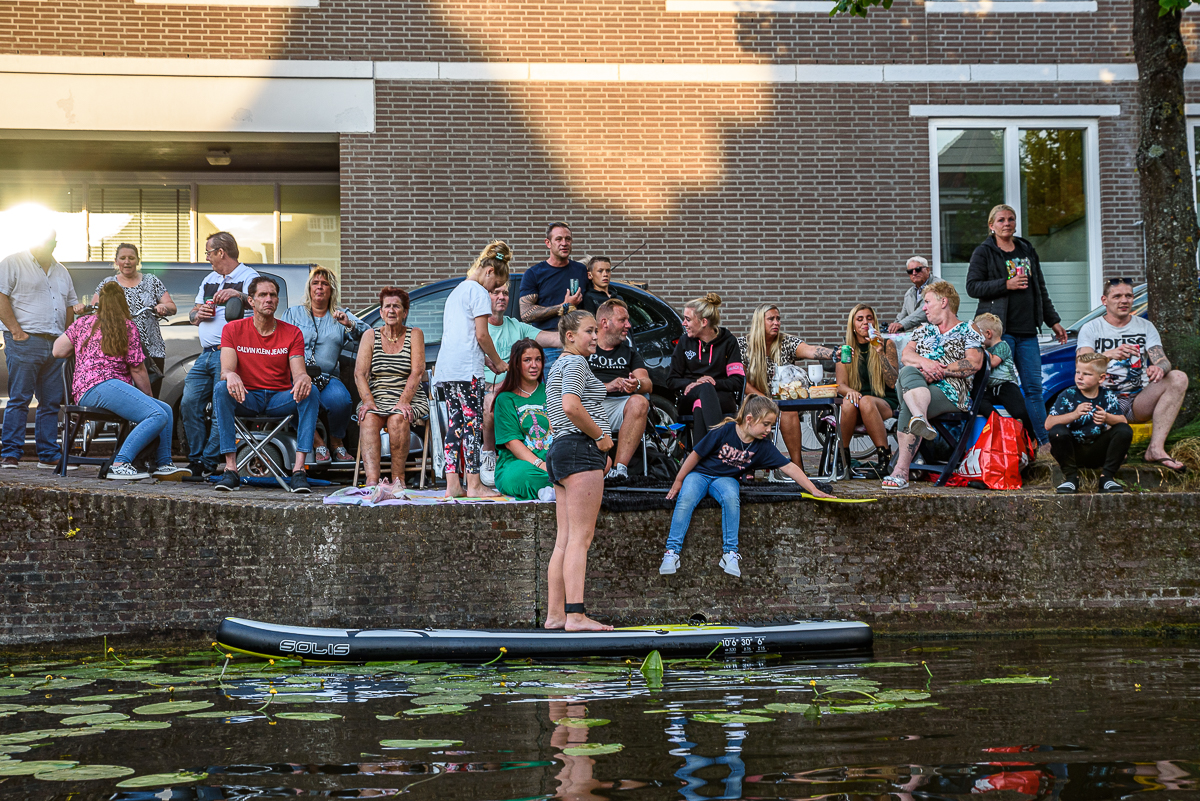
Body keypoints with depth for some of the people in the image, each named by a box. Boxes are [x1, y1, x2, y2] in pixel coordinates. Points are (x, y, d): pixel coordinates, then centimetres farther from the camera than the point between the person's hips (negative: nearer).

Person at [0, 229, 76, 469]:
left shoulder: (61, 271, 21)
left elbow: (70, 305, 25)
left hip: (55, 345, 6)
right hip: (25, 341, -6)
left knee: (51, 402, 6)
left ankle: (48, 456, 10)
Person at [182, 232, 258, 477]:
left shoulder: (248, 277, 0)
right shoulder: (209, 280, 25)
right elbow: (192, 314, 28)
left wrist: (237, 294, -37)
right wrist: (198, 315, 4)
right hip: (205, 354, 8)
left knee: (220, 409, -12)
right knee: (189, 404, 0)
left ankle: (208, 463, -7)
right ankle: (195, 459, 7)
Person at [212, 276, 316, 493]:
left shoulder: (292, 333, 2)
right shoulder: (233, 330, 1)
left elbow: (298, 373, -9)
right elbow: (226, 370, -11)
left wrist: (304, 378, -36)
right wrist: (230, 376, -38)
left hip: (281, 398, 0)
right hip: (246, 397, 0)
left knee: (309, 392, -29)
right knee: (221, 389, -31)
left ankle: (298, 469, -36)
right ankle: (231, 469, -34)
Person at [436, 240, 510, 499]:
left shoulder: (455, 293, 24)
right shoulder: (479, 292, -3)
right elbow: (481, 335, -9)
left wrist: (488, 361, 19)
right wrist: (498, 362, 5)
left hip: (446, 369, 9)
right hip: (466, 370, -8)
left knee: (455, 426, 7)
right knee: (473, 424, -6)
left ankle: (452, 484, 3)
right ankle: (474, 485, -6)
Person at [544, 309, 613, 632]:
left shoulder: (557, 368, 26)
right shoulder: (576, 363, -6)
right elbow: (571, 406, -23)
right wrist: (601, 437, -11)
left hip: (559, 450, 10)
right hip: (581, 449, -10)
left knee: (564, 540, 7)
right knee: (580, 536, -13)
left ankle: (555, 614, 5)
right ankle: (576, 615, -18)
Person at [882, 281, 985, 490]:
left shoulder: (968, 331, 15)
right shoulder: (923, 330, 32)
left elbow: (974, 363, -4)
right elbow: (905, 356, 14)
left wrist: (941, 370, -13)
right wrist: (925, 363, -9)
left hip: (949, 391, -4)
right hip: (915, 384, 4)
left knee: (908, 407, -35)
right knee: (907, 372, -35)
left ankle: (901, 471, -49)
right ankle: (921, 420, -64)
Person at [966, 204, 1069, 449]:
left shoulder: (1027, 251, 19)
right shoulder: (984, 252, 3)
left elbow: (1041, 289, 23)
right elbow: (972, 286, -7)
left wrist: (1053, 321, 21)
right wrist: (1006, 284, -15)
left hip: (1027, 331, 5)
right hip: (999, 329, -5)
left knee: (1034, 387, 4)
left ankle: (1044, 441, 8)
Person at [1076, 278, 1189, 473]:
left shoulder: (1145, 327, 14)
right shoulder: (1090, 329, 5)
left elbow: (1163, 361, 0)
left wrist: (1159, 368, -27)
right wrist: (1110, 355, -34)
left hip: (1139, 402, 3)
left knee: (1178, 378, -24)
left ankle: (1156, 448, -32)